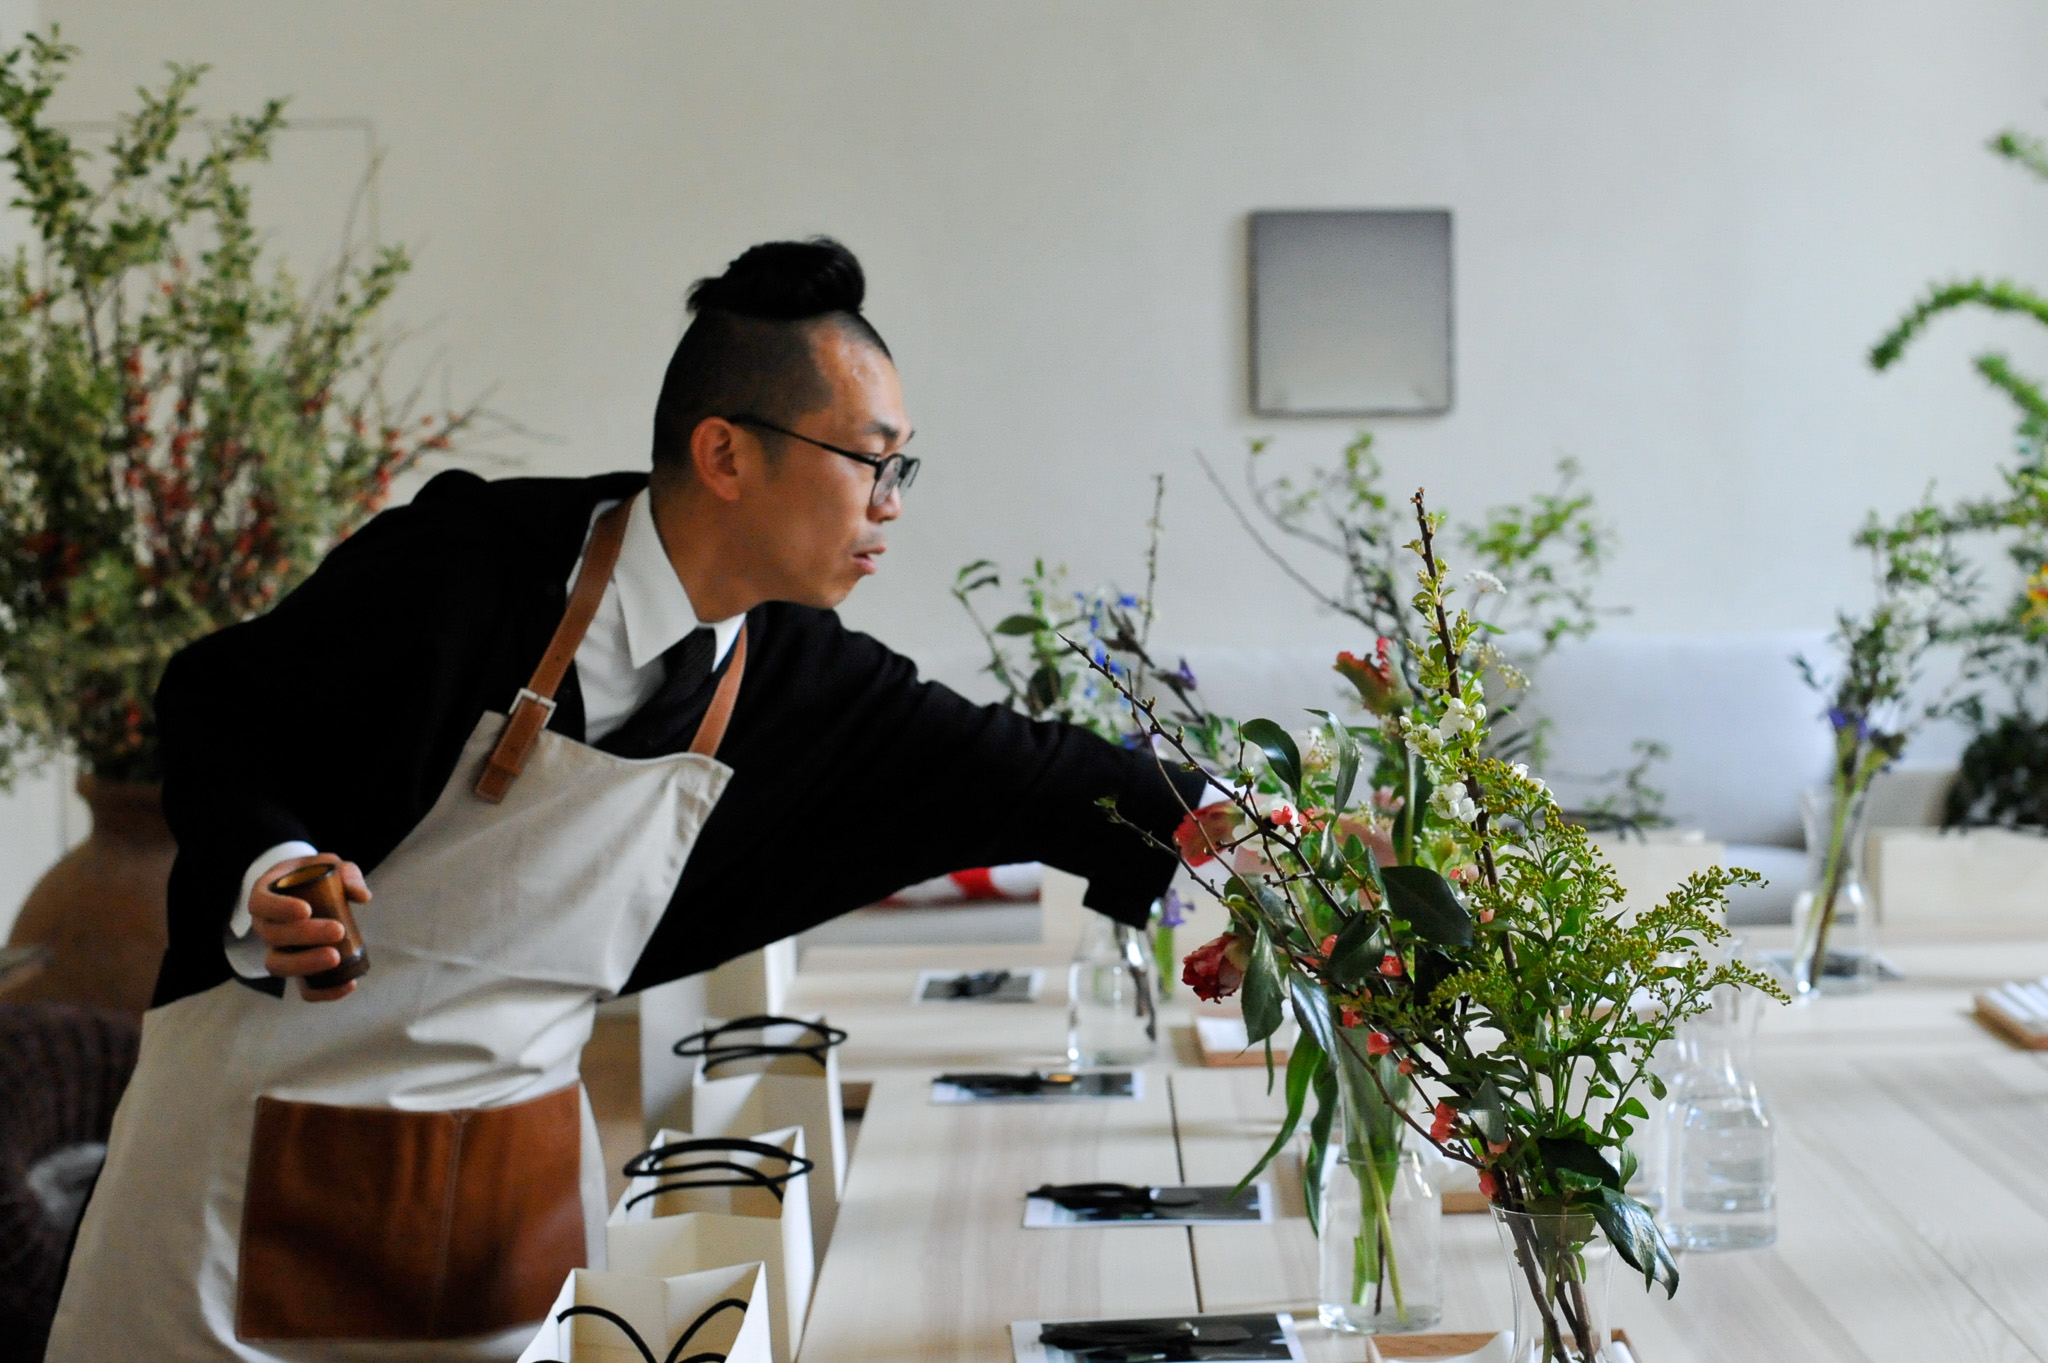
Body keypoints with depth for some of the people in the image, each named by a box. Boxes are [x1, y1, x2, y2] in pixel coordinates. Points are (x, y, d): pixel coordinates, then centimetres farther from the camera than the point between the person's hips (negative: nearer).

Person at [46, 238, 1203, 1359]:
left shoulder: (801, 680, -4)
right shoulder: (469, 565, -19)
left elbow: (1017, 773, 7)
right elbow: (218, 708, -8)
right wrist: (265, 875, -24)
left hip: (521, 1146, 4)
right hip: (269, 1112, -4)